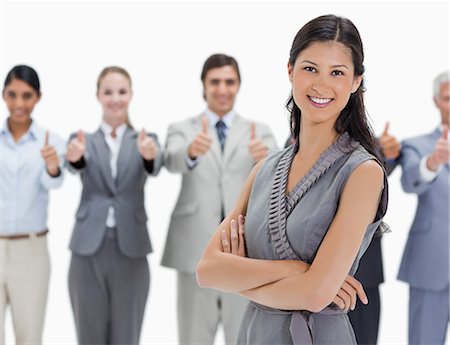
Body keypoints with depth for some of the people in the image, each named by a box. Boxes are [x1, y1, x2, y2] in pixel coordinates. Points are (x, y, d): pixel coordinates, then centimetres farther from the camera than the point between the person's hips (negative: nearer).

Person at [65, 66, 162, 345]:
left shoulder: (145, 140, 7)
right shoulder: (83, 139, 7)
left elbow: (154, 167, -15)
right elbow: (78, 165, -15)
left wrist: (149, 155, -39)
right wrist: (74, 157, -40)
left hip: (131, 249, 0)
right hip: (89, 248, 0)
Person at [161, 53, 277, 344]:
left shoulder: (260, 132, 10)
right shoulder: (182, 130, 7)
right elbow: (173, 160, -15)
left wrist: (264, 158, -32)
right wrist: (192, 152, -38)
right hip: (196, 250, 0)